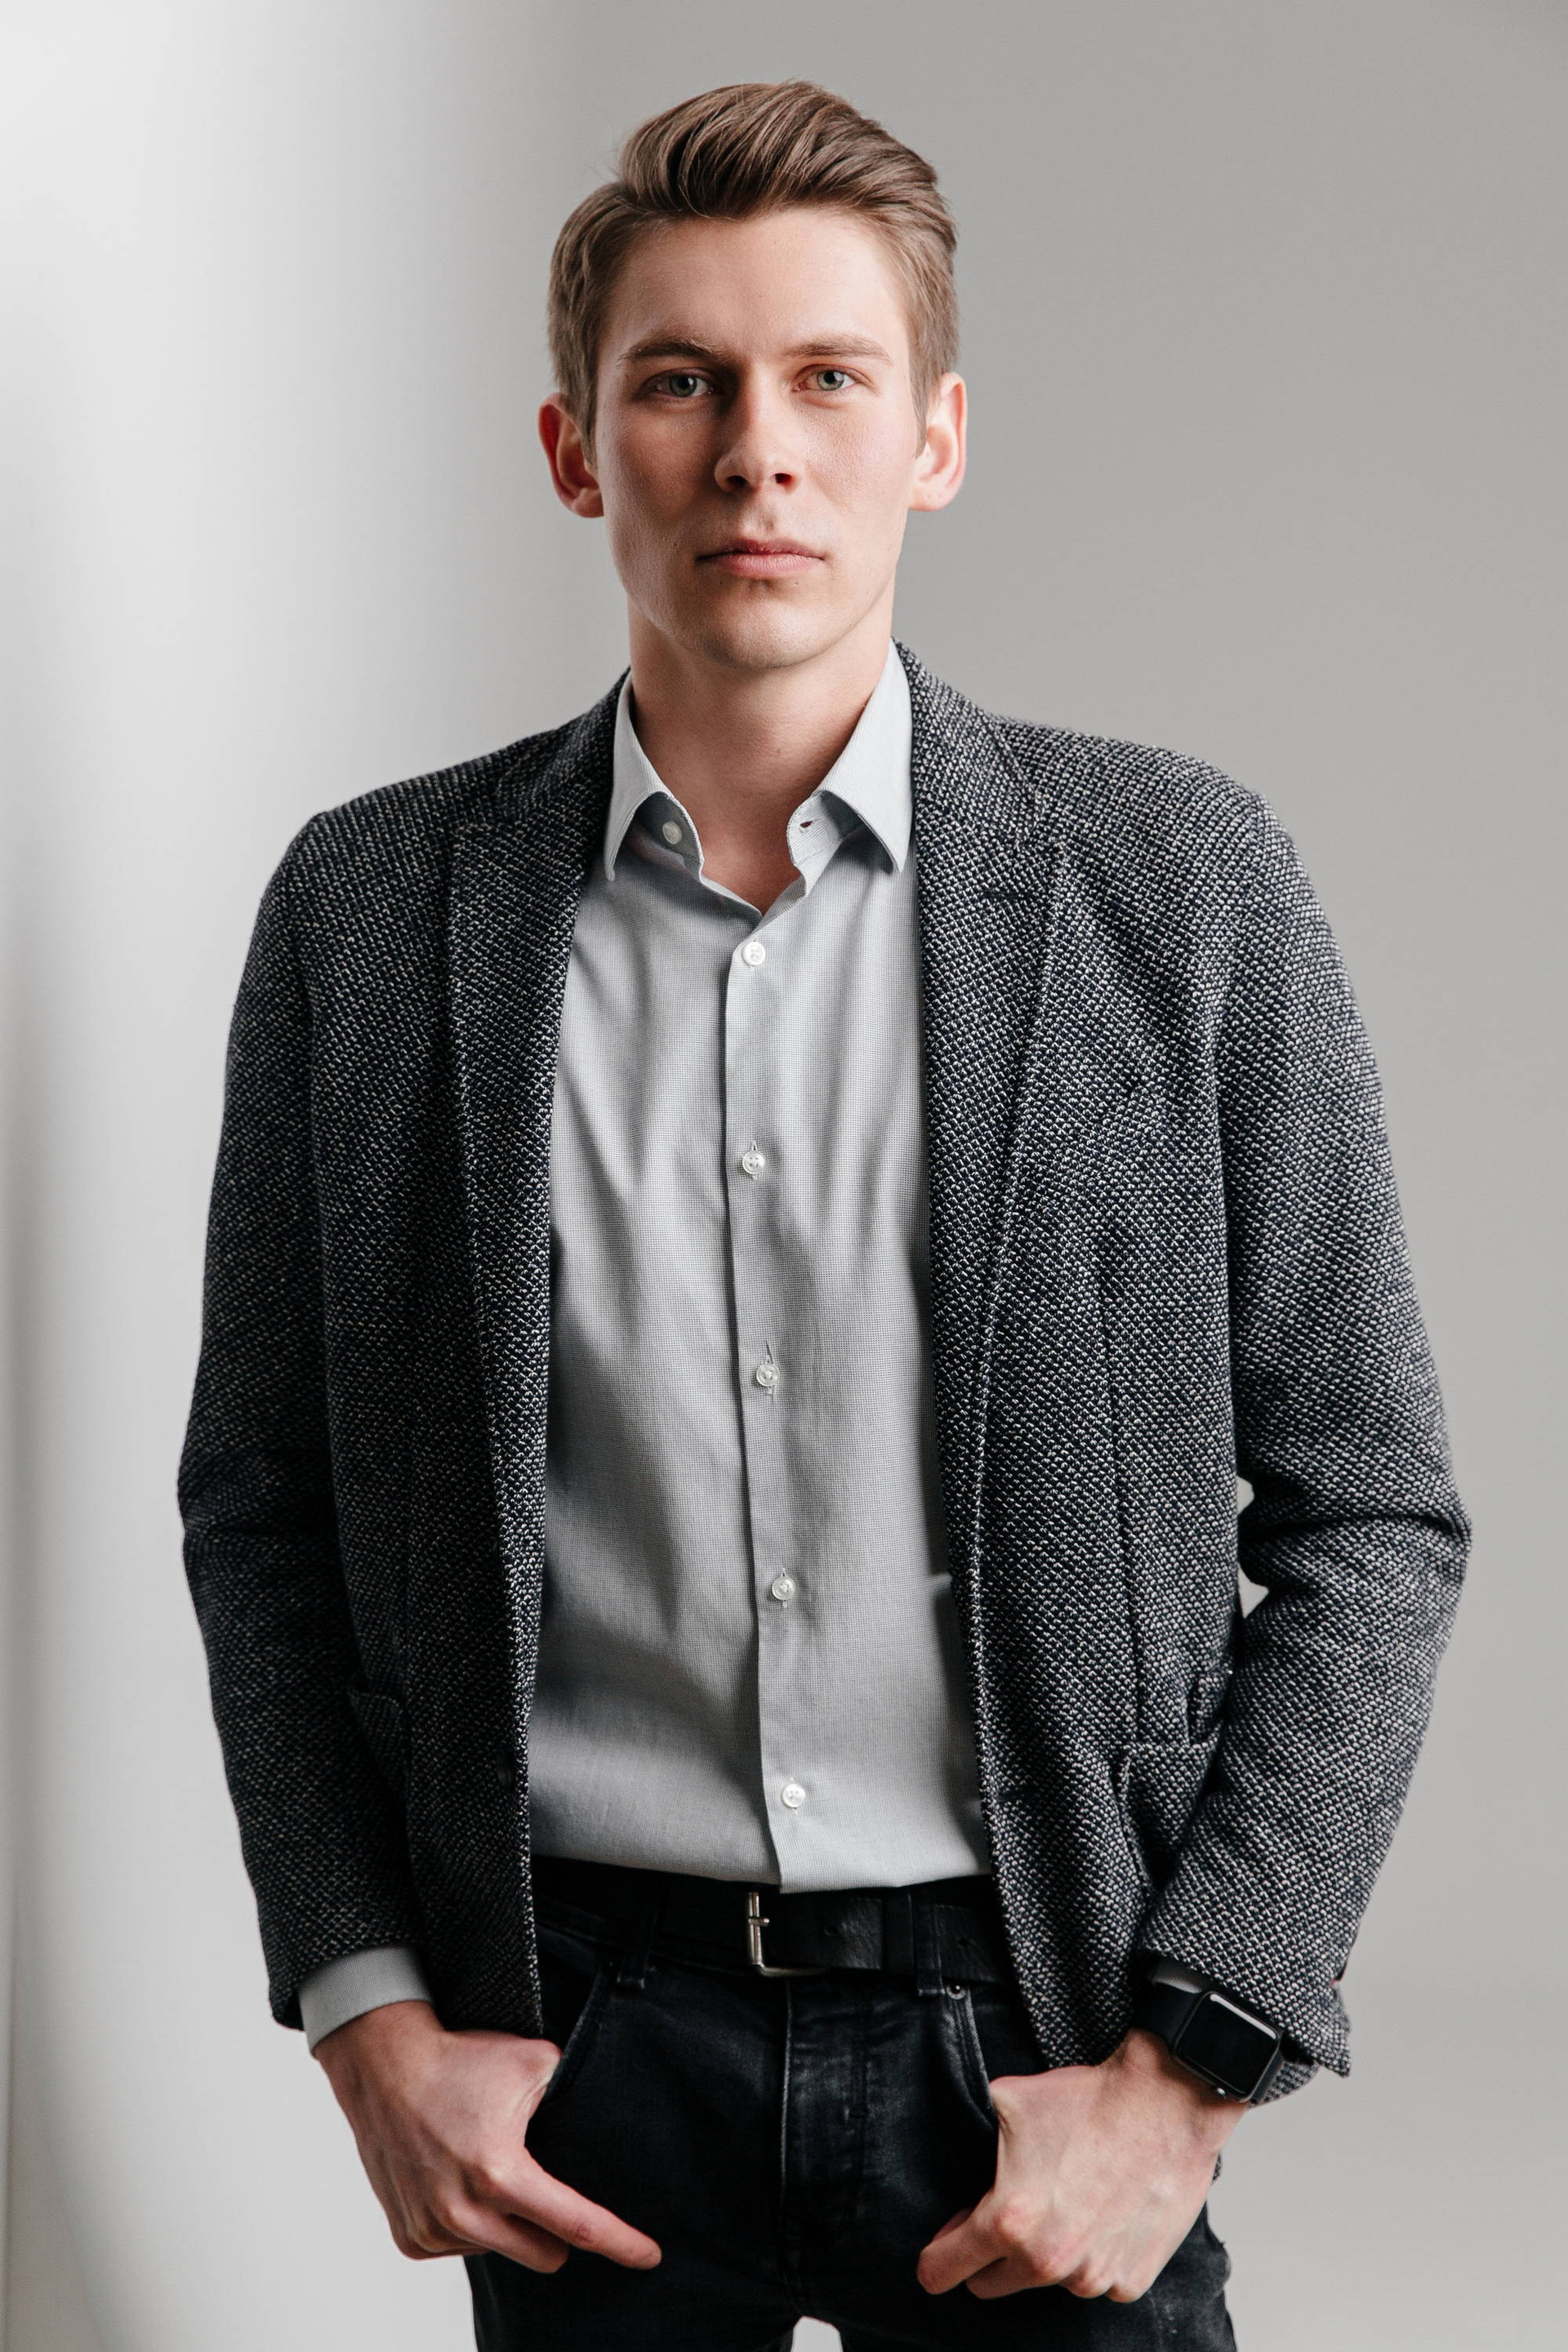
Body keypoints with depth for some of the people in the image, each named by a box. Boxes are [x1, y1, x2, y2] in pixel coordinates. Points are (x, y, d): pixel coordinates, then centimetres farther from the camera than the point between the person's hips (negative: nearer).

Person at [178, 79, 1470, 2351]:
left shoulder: (1181, 884, -3)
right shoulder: (371, 911, 1)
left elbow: (1368, 1520, -1)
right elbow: (262, 1502, 7)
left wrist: (1181, 2073, -7)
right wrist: (371, 2017, -2)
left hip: (1031, 2041, -1)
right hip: (572, 2050, 1)